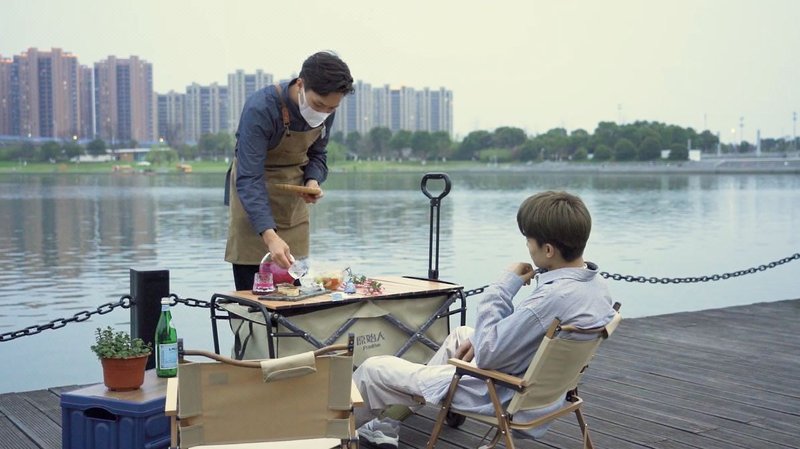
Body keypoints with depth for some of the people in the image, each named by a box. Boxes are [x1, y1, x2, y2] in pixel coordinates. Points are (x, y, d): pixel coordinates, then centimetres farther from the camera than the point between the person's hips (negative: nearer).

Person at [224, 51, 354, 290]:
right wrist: (269, 235, -44)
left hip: (294, 200, 5)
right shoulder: (260, 109, -29)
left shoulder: (325, 109, -10)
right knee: (250, 291, -4)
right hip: (254, 200, -5)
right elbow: (249, 180, -33)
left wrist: (313, 181, -18)